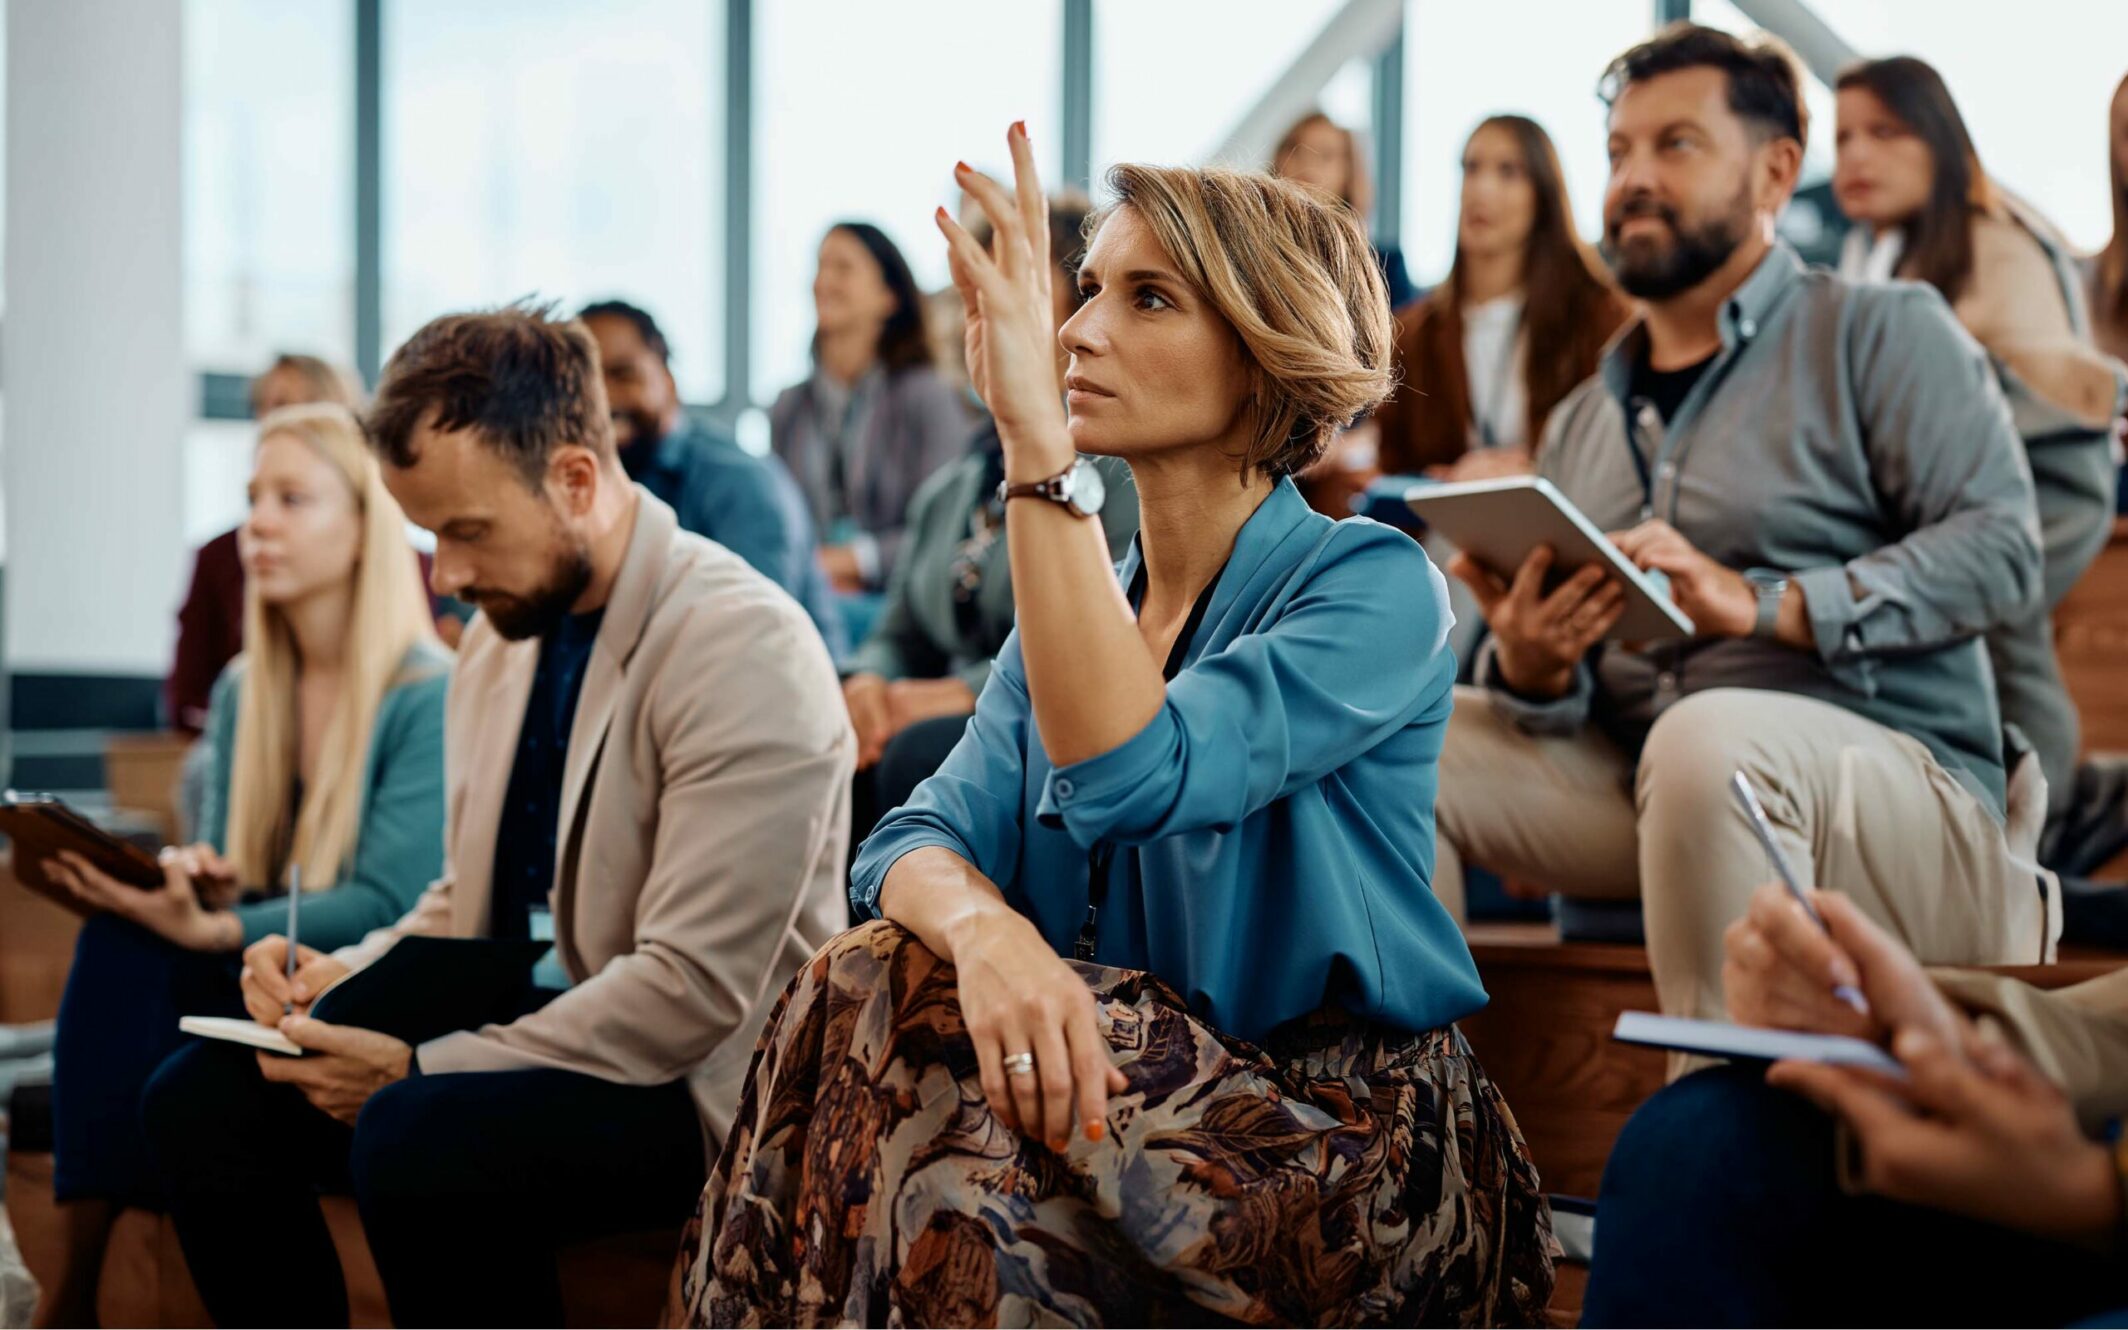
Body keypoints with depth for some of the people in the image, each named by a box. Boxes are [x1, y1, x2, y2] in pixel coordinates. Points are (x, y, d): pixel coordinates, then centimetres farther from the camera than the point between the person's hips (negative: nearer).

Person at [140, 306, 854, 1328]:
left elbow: (694, 987, -24)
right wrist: (340, 978, -1)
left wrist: (416, 1068, -21)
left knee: (415, 1136, -32)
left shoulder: (747, 651, -18)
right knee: (200, 1099, -7)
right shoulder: (502, 635, 9)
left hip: (696, 1084, -8)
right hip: (523, 1030, 8)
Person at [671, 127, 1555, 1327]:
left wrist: (1036, 443, -30)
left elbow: (1136, 781, -27)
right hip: (1137, 1079, 5)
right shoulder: (1076, 601, 10)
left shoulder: (1375, 588, -10)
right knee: (869, 984, -22)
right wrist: (985, 928, -28)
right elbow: (920, 843, -3)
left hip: (1341, 1129, -5)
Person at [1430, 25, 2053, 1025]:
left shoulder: (1884, 334, 4)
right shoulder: (1582, 424, 21)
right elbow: (1563, 709, 17)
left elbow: (2002, 548, -11)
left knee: (1708, 737, -38)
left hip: (1896, 773, -6)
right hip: (1634, 784, 6)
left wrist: (1760, 604, -22)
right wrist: (1530, 667, -9)